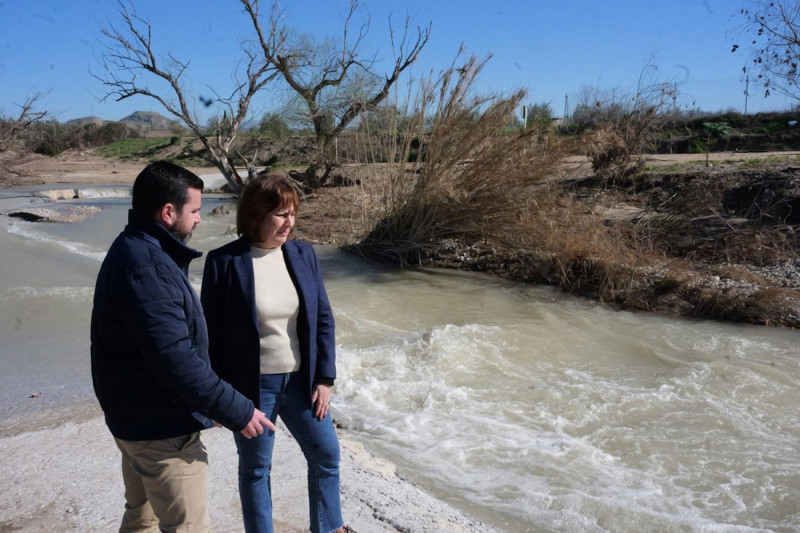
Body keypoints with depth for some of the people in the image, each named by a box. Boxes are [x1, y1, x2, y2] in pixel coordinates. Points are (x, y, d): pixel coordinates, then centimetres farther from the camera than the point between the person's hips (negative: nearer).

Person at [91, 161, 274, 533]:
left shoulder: (135, 251, 8)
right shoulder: (146, 267, -26)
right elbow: (176, 361, -30)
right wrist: (236, 411, -23)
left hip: (138, 417, 10)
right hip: (161, 425, -10)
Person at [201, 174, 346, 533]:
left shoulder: (303, 254, -1)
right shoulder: (224, 261, -13)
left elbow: (323, 319, 3)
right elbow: (211, 330, -8)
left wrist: (324, 377, 0)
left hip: (300, 381, 4)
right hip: (251, 386, -4)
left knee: (326, 455, 14)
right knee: (255, 468, 13)